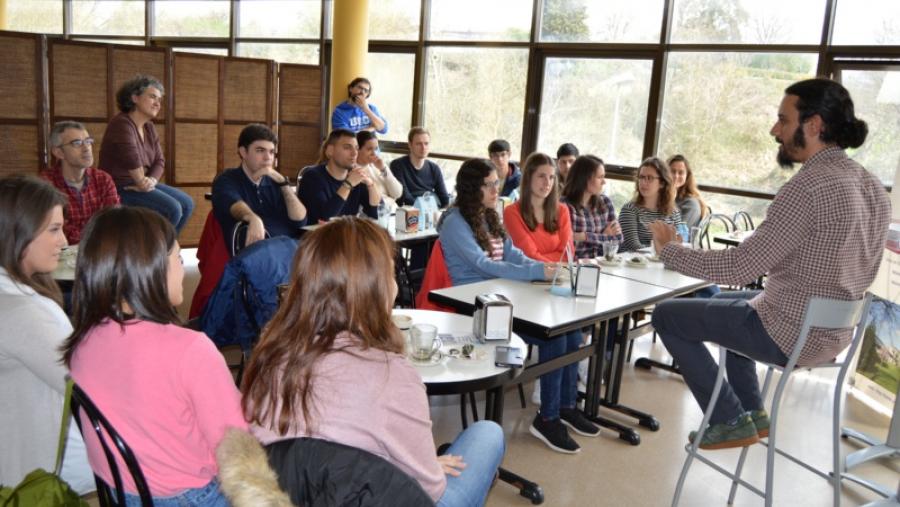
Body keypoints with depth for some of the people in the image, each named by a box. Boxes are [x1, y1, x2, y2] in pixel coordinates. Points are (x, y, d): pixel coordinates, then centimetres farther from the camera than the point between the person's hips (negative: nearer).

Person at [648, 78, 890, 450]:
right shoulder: (871, 186, 3)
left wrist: (669, 250, -11)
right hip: (833, 331, 9)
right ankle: (753, 413, 32)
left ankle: (730, 422, 12)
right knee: (728, 302, 33)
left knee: (667, 315, 4)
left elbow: (738, 268, -25)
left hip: (790, 335, -9)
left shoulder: (808, 186, -26)